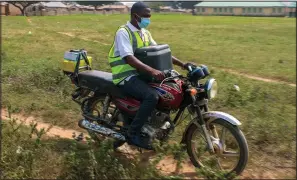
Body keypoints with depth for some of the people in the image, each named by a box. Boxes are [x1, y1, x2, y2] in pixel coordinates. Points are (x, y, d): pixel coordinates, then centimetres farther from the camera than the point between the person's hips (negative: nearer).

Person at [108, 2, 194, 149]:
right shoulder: (123, 32, -13)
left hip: (140, 73, 9)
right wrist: (152, 71, -40)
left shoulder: (145, 33, 13)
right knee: (152, 96, -31)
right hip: (126, 76, -9)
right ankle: (133, 133, -18)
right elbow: (129, 58, -26)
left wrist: (182, 64, 1)